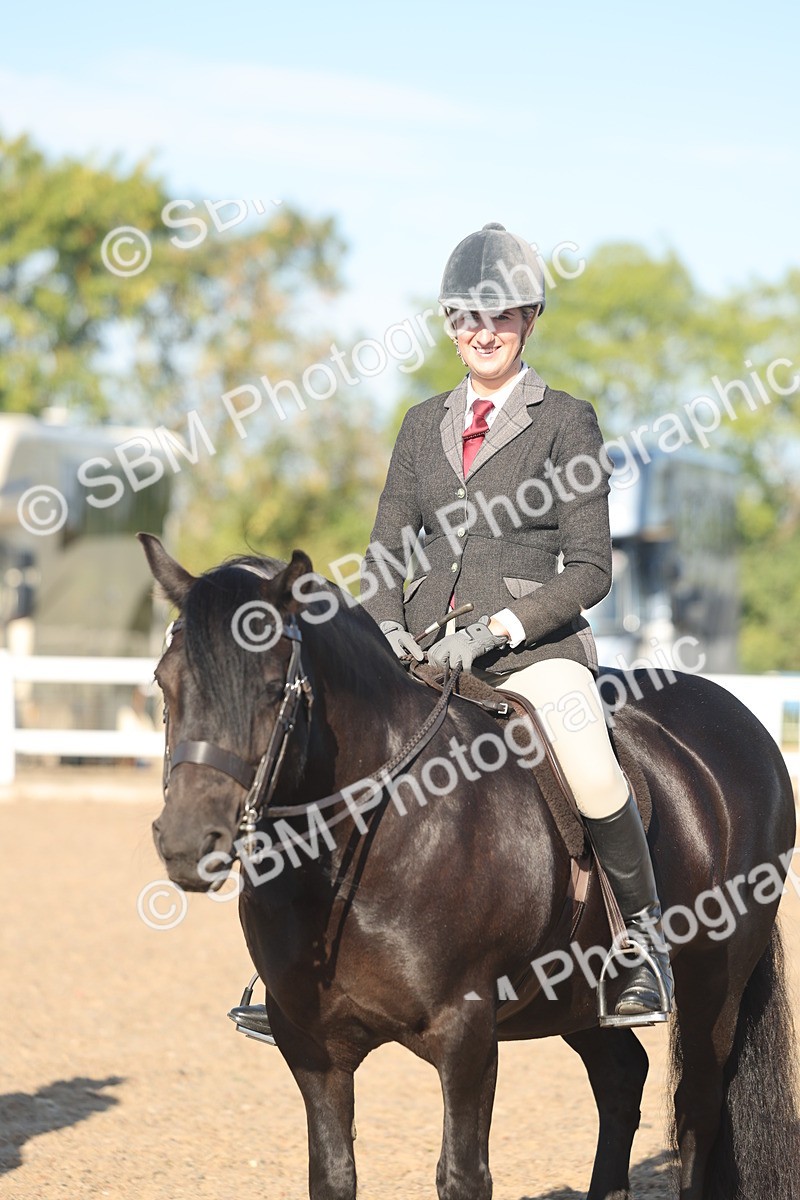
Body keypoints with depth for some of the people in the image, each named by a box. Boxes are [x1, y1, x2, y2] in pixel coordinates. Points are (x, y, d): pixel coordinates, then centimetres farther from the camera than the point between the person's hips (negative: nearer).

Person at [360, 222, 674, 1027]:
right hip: (425, 649, 5)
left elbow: (590, 568, -3)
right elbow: (386, 549, 16)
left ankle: (645, 941, -8)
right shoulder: (423, 424, 16)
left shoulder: (566, 422, 3)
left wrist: (498, 627, -15)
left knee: (593, 778, -31)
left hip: (534, 648, -5)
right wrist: (388, 626, -5)